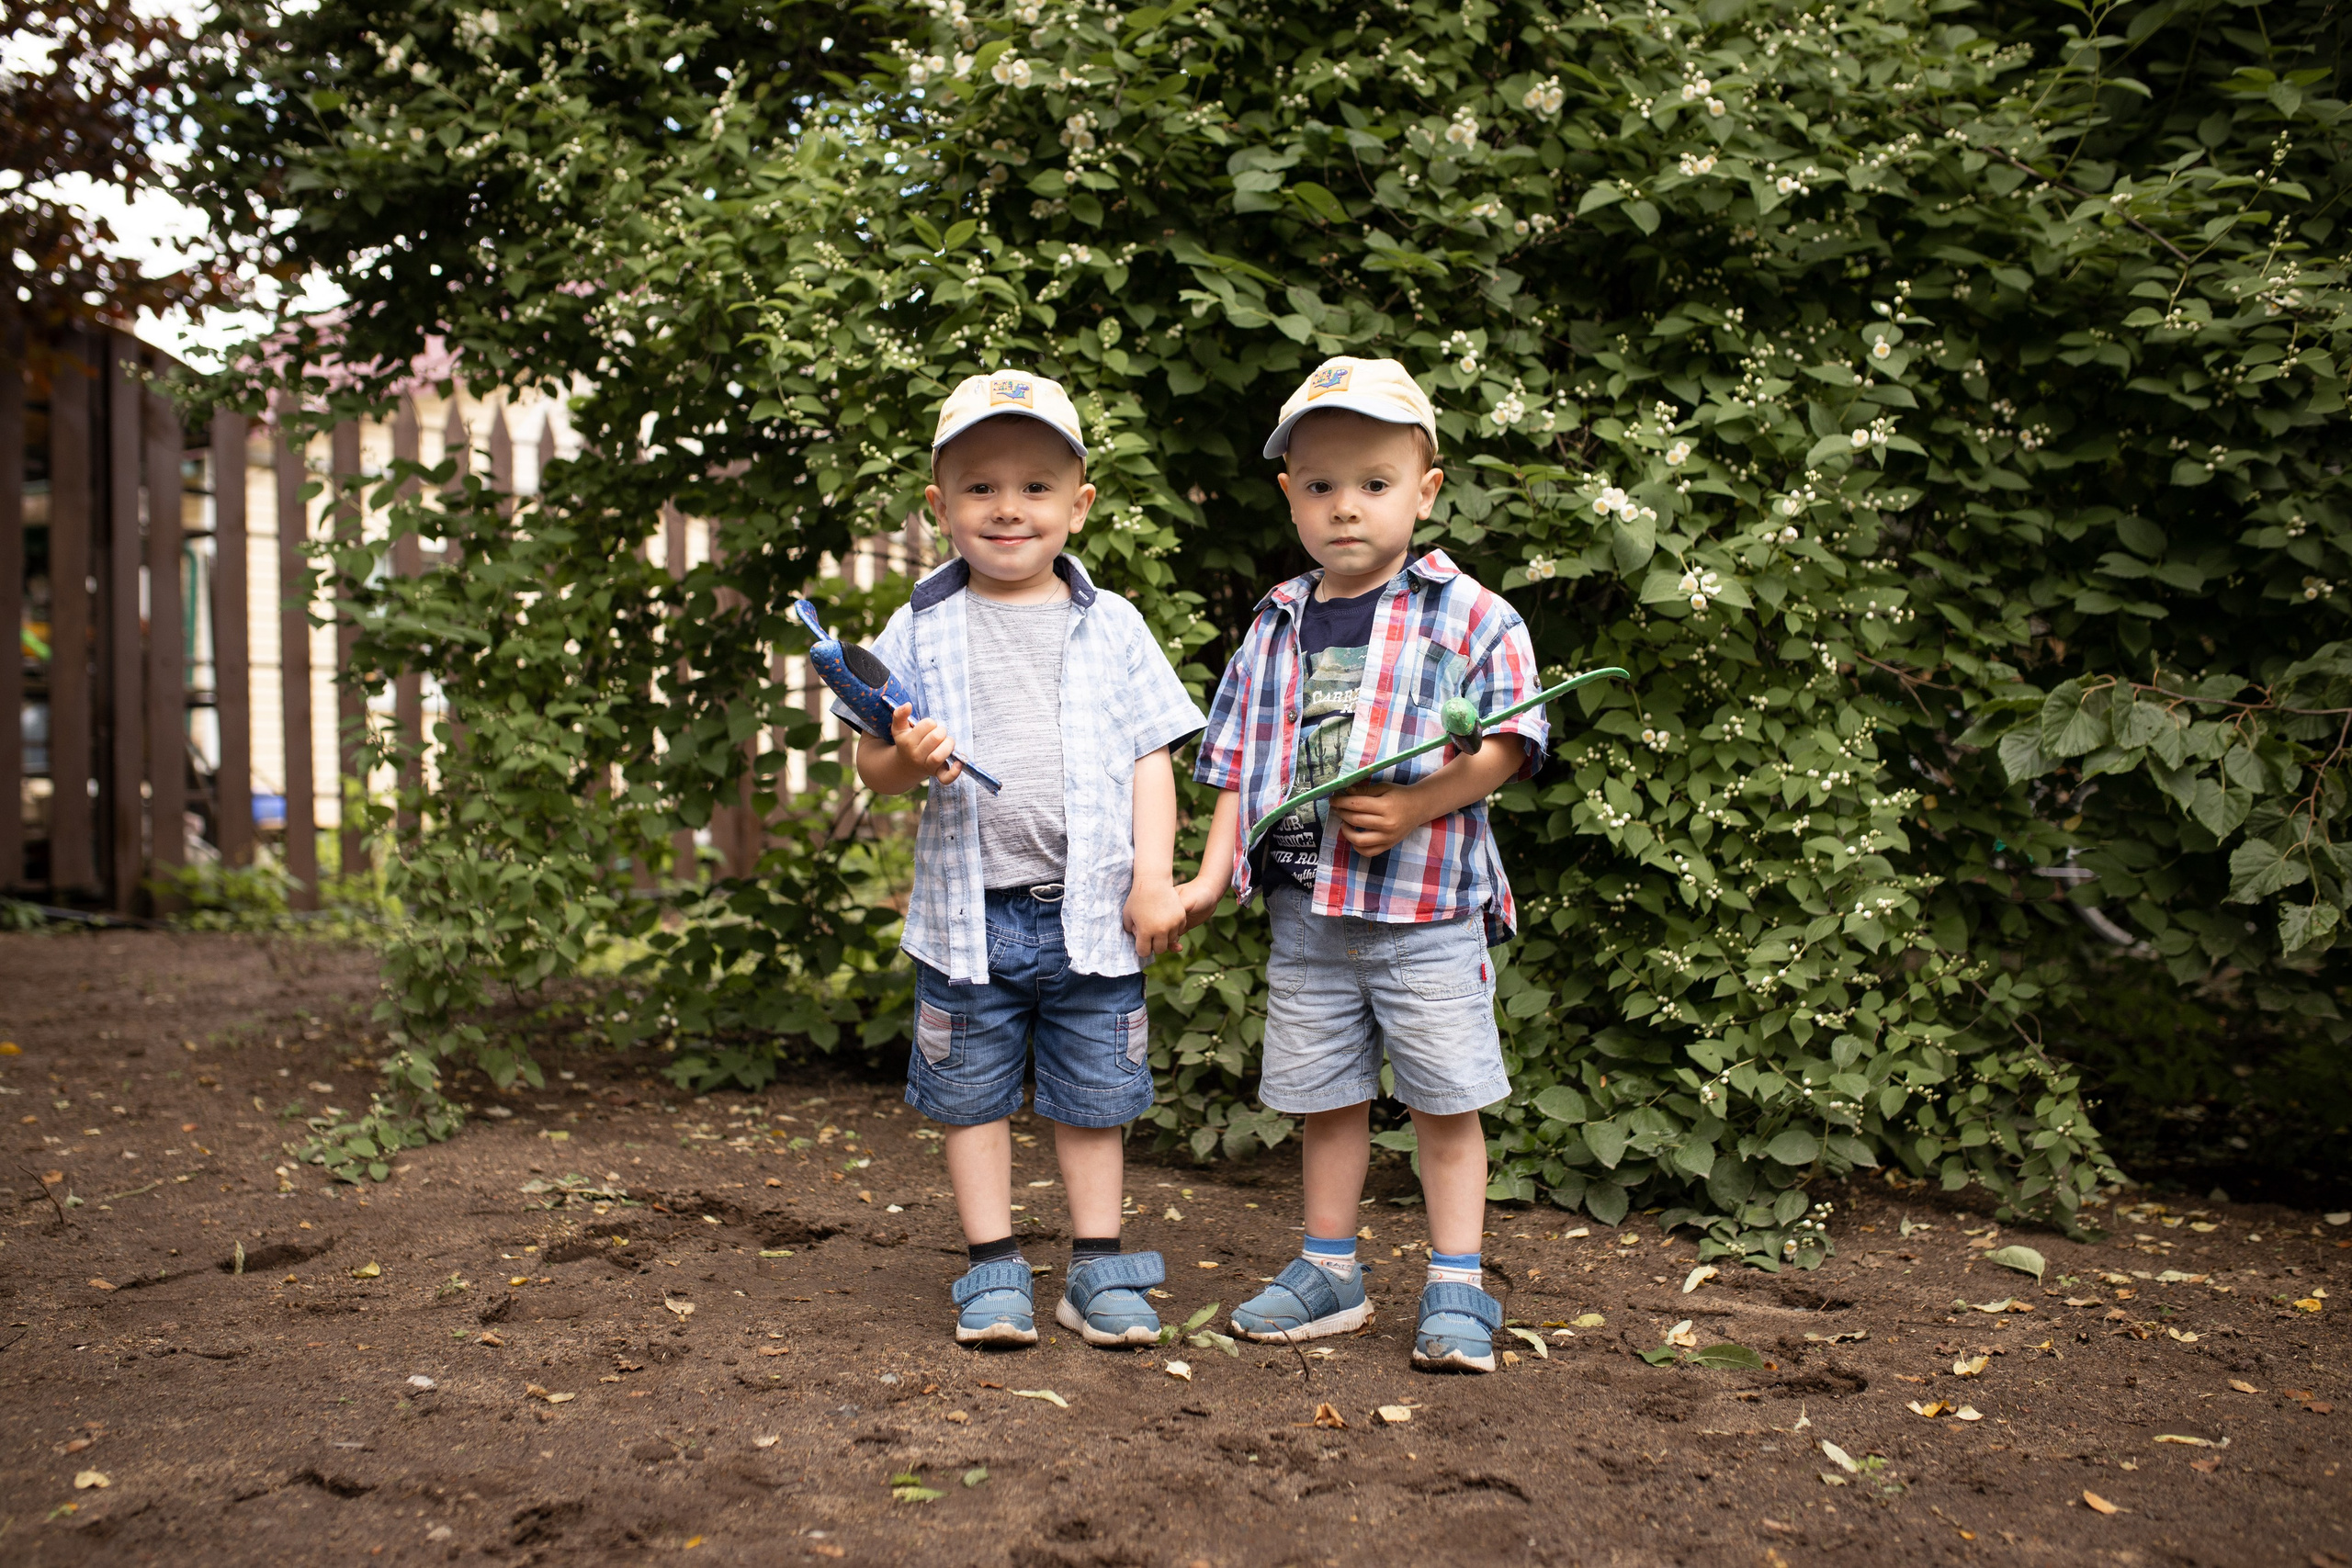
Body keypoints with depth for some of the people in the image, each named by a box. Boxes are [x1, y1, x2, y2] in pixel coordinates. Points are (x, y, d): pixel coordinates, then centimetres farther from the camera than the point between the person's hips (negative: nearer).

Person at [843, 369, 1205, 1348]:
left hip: (1091, 911, 0)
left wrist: (1153, 878, -6)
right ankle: (994, 1271, 24)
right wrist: (907, 760, -18)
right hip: (968, 914, 0)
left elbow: (1150, 756, 3)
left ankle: (1098, 1269, 23)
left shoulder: (1110, 627, 3)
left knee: (1093, 1098, 10)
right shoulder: (920, 632, 2)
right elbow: (872, 767, 5)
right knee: (972, 1097, 10)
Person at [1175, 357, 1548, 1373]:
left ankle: (1455, 1290, 16)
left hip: (1429, 906, -4)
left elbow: (1505, 744, -9)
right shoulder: (1277, 627, 9)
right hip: (1304, 909, 4)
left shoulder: (1470, 617, -3)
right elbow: (1239, 765, 11)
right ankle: (1330, 1272, 28)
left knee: (1445, 1103, 4)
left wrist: (1413, 808, -21)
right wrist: (1213, 876, 2)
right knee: (1326, 1098, 14)